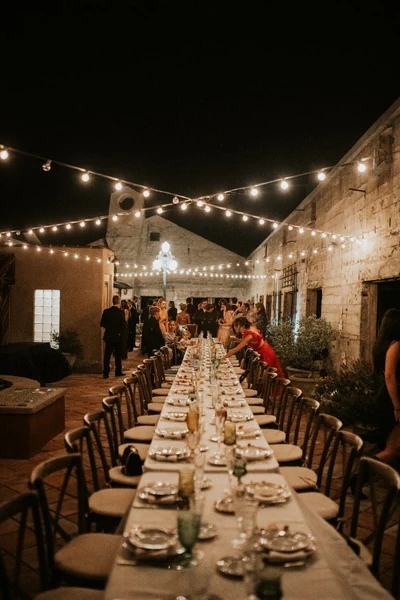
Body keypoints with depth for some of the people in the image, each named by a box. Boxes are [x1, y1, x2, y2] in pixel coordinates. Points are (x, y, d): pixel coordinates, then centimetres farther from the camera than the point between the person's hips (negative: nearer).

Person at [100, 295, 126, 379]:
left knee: (107, 355, 6)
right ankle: (118, 372, 20)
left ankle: (105, 373, 5)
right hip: (118, 336, -2)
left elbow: (102, 324, -2)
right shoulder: (120, 312, -13)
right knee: (118, 355, 12)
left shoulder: (106, 311, -5)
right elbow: (123, 326, -14)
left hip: (108, 336, 2)